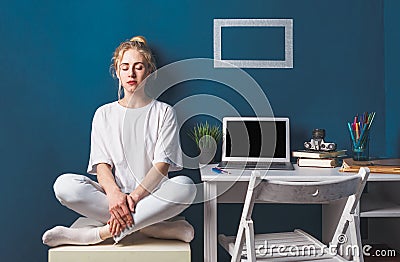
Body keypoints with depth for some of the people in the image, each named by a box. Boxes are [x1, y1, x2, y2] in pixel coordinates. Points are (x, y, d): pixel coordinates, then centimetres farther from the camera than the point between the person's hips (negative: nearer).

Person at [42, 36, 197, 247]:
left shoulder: (163, 112, 6)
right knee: (64, 184, -25)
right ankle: (159, 228, -24)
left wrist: (135, 196, -22)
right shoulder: (104, 114, 11)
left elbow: (162, 165, -6)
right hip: (111, 197, 2)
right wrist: (114, 194, -22)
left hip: (152, 196, -1)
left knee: (185, 185, -32)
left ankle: (101, 232, -27)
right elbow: (101, 165, -1)